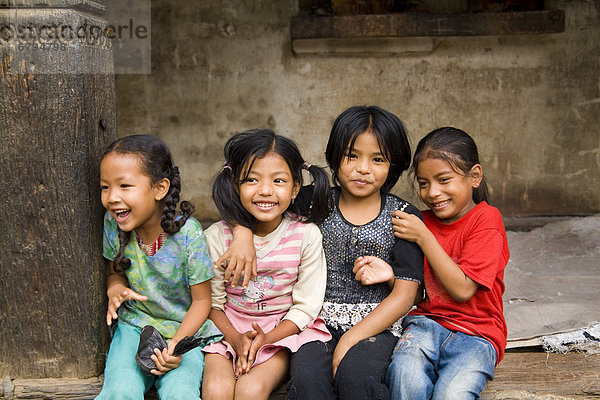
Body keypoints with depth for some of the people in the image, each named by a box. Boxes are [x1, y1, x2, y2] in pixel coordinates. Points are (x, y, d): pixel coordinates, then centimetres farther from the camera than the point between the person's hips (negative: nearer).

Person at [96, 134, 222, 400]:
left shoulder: (188, 234, -18)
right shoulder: (113, 223, -6)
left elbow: (202, 300, -8)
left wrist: (177, 343, -22)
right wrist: (116, 289, -12)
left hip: (185, 329, -2)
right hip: (135, 325, 2)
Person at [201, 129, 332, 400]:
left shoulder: (306, 236, -8)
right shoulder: (217, 237, -6)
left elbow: (305, 307, -5)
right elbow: (212, 302, -1)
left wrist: (265, 339, -18)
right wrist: (236, 338, -17)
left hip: (284, 329, -1)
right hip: (228, 329, 1)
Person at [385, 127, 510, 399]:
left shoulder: (486, 220, -7)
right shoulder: (423, 221, 11)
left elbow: (462, 289, -15)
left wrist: (424, 238, -15)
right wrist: (389, 275, -10)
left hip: (475, 334, -3)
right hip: (427, 320, 4)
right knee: (405, 376, -29)